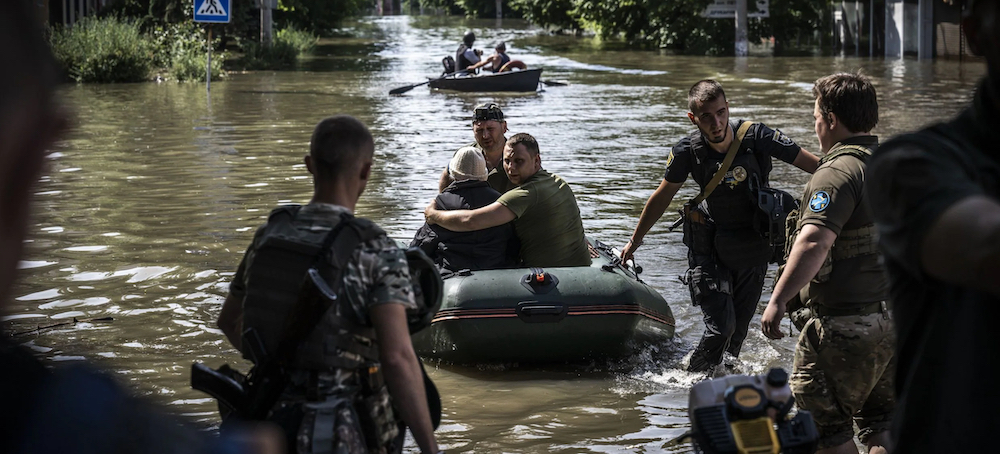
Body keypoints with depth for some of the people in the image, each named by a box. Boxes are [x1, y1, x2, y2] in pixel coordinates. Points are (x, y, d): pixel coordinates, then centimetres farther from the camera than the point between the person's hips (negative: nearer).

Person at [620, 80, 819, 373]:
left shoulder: (757, 137, -18)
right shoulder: (688, 152, -14)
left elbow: (816, 166, -16)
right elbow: (663, 196, 4)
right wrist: (635, 240, 15)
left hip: (753, 249, 1)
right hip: (710, 249, -1)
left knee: (738, 331, 10)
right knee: (721, 327, -14)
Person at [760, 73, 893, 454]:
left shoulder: (836, 175, -18)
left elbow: (813, 244, -33)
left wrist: (778, 300, -33)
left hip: (846, 327, -8)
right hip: (897, 320, 8)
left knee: (825, 423, 5)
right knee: (881, 420, 17)